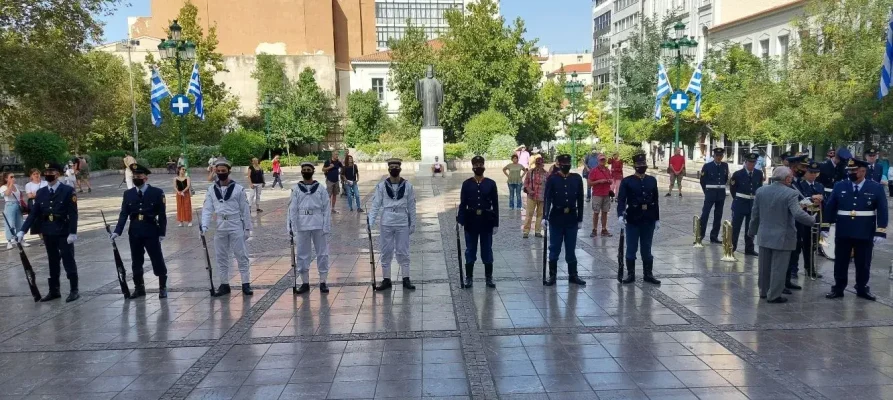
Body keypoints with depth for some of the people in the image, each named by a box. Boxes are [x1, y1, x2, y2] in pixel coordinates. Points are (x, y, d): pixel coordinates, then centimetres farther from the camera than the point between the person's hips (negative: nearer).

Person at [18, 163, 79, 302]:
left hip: (64, 233, -5)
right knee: (52, 262, 13)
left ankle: (74, 291, 9)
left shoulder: (68, 190, -8)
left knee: (68, 261, 1)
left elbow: (73, 213, -12)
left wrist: (72, 233, -18)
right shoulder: (41, 192, 7)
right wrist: (23, 230, -2)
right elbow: (34, 213, 7)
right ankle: (54, 291, 21)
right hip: (48, 234, 5)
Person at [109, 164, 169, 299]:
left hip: (151, 233, -3)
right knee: (136, 262, 10)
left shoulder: (157, 193, -5)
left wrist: (162, 233, -6)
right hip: (134, 233, 3)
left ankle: (163, 287, 14)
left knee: (158, 261, 2)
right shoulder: (128, 194, 5)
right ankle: (139, 288, 22)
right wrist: (117, 232, -10)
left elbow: (162, 215, -4)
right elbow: (123, 214, 2)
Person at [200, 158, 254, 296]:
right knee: (221, 256, 9)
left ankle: (246, 284, 6)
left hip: (236, 225, -3)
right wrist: (204, 225, -13)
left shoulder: (238, 189, -2)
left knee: (241, 255, 0)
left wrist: (247, 228, -2)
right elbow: (207, 209, 1)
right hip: (219, 226, 3)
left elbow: (245, 210, 0)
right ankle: (224, 284, 18)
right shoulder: (211, 189, 5)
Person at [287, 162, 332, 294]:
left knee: (322, 253, 4)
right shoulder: (296, 189, 5)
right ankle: (305, 283, 17)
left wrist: (326, 227, -7)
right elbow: (292, 209, 2)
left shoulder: (320, 188, 2)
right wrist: (293, 228, -6)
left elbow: (326, 209, 0)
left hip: (318, 226, -1)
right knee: (302, 255, 6)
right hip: (302, 226, 1)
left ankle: (323, 282, 13)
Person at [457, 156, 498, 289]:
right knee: (470, 250, 7)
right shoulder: (467, 184, 1)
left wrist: (496, 224, -2)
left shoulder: (491, 183, 0)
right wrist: (460, 221, -7)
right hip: (471, 221, 0)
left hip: (486, 221, 0)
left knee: (487, 250, 7)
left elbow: (495, 205, 1)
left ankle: (489, 278, 17)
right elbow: (462, 204, 1)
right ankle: (469, 278, 16)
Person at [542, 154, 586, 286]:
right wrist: (545, 217, -21)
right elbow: (547, 199, -10)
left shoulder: (577, 178, 3)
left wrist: (580, 219, 5)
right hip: (556, 218, -2)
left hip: (572, 219, 2)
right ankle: (552, 276, 13)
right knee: (554, 249, 5)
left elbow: (580, 200, 6)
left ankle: (573, 275, 19)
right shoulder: (552, 179, -5)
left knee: (571, 249, 10)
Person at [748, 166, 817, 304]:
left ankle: (764, 291, 28)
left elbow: (755, 214, 7)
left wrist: (752, 231, 18)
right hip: (782, 237, -5)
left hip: (764, 236, 6)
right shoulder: (791, 194, -16)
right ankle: (774, 295, 9)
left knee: (765, 266, 16)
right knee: (778, 268, 4)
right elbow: (798, 214, -26)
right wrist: (812, 220, -7)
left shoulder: (761, 191, 1)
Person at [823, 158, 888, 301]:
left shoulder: (876, 188, -3)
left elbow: (882, 211, -4)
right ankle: (838, 289, 18)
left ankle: (862, 289, 25)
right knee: (840, 262, 9)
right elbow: (829, 207, 3)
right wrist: (824, 227, 1)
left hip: (865, 234, -1)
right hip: (843, 233, 1)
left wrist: (880, 232, -9)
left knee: (863, 264, 10)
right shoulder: (839, 186, 0)